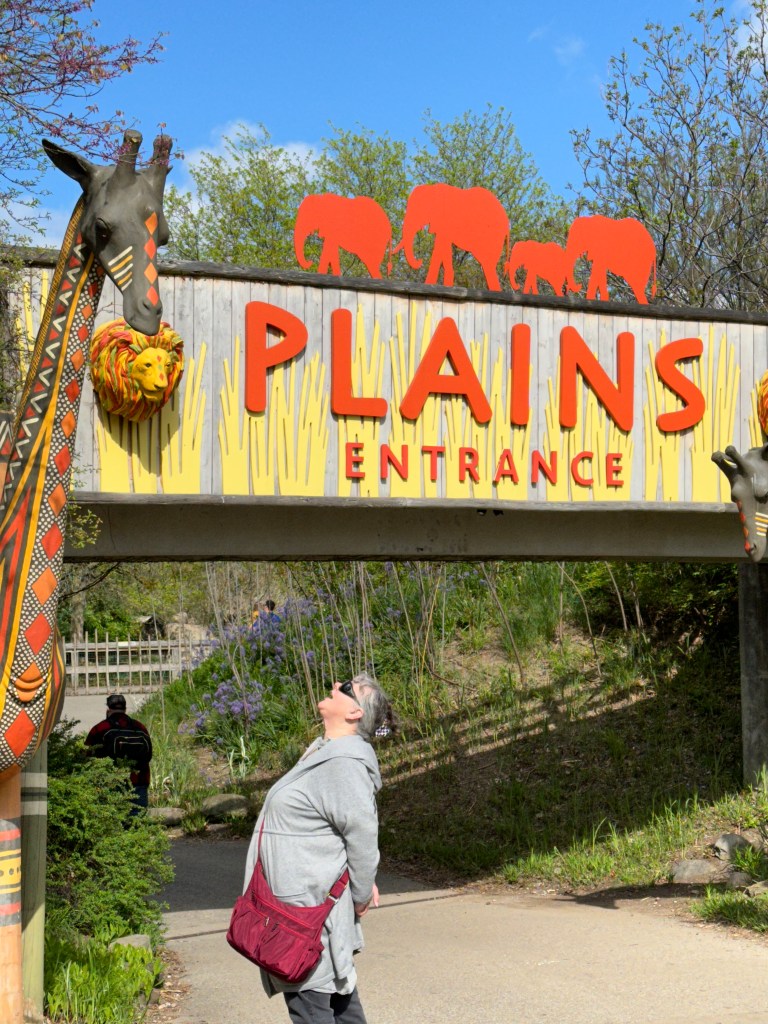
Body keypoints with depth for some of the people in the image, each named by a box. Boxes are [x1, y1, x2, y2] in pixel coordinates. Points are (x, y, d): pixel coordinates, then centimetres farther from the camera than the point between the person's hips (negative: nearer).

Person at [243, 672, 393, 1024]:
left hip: (310, 905, -10)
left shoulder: (345, 763, -21)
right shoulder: (326, 753, 11)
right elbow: (356, 829, 20)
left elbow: (363, 832, -19)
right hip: (306, 901, 10)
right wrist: (362, 885, 16)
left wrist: (360, 895, -7)